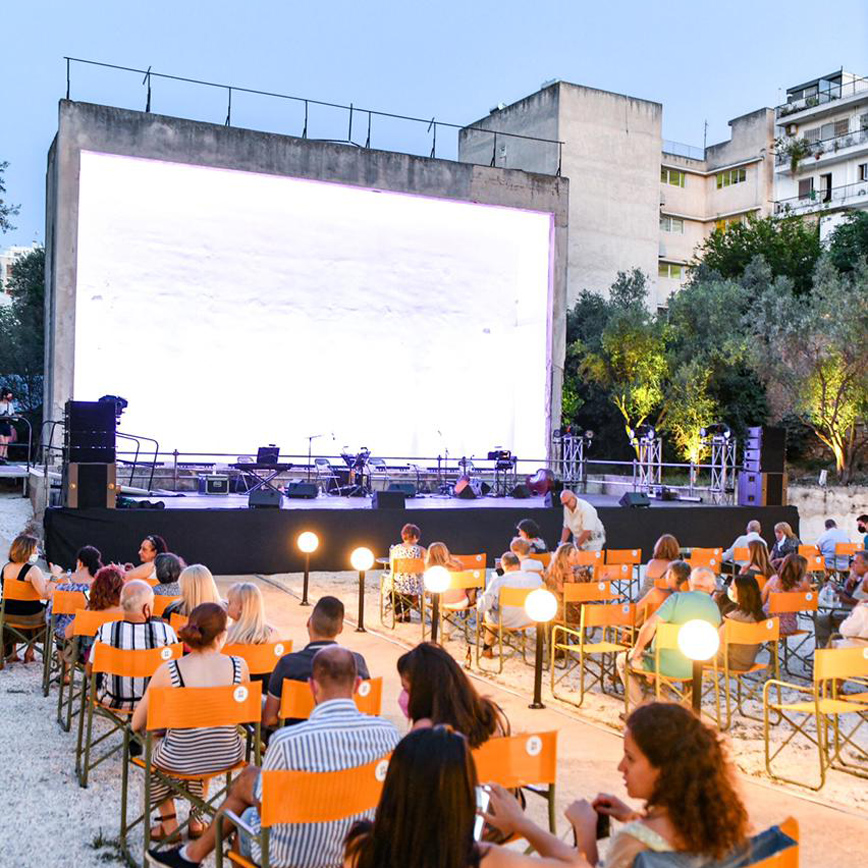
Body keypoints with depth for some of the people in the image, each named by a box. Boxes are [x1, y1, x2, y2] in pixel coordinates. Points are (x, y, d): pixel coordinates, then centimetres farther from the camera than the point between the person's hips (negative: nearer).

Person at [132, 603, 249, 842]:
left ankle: (169, 824, 39)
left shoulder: (167, 671, -18)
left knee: (151, 744, 32)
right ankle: (197, 819, 44)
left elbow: (136, 724, -7)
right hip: (228, 758, 2)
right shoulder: (239, 667, -14)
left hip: (179, 762, -2)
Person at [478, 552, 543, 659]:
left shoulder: (497, 582, -25)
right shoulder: (536, 577, -16)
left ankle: (487, 649, 51)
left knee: (487, 613, 31)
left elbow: (482, 607, -21)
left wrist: (479, 601, 3)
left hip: (505, 622, -3)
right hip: (529, 620, 3)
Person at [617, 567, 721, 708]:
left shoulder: (678, 598, -16)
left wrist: (637, 650, -8)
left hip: (667, 667, -6)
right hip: (693, 669, 6)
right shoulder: (715, 609, -2)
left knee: (622, 659, 17)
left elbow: (650, 625, -22)